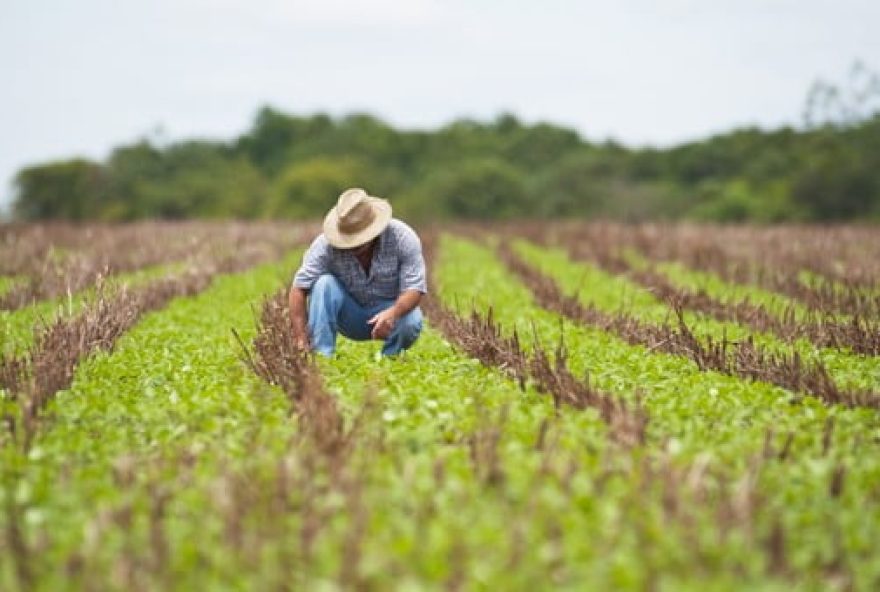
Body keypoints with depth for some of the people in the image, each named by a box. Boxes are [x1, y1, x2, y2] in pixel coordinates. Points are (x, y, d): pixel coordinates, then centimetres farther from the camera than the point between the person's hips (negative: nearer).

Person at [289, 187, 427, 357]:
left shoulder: (402, 237, -22)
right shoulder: (326, 244, -22)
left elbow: (414, 288, -25)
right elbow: (299, 288, -24)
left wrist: (393, 313, -46)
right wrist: (301, 338, -35)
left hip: (389, 309, -1)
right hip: (349, 316, 1)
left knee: (411, 322, -33)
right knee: (324, 284, -27)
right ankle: (321, 356, -26)